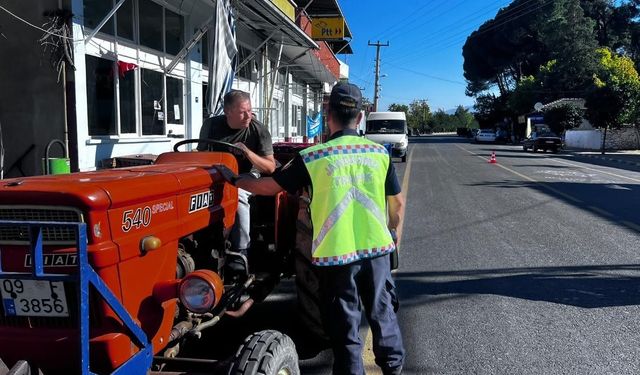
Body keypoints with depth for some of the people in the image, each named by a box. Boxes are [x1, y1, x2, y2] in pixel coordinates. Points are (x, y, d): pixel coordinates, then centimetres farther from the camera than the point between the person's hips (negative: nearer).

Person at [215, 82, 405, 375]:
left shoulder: (312, 158, -9)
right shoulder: (380, 153, -1)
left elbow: (270, 187, -2)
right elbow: (397, 203, 6)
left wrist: (233, 179, 13)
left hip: (336, 252, -3)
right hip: (376, 248, 3)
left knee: (345, 322, 10)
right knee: (382, 309, 21)